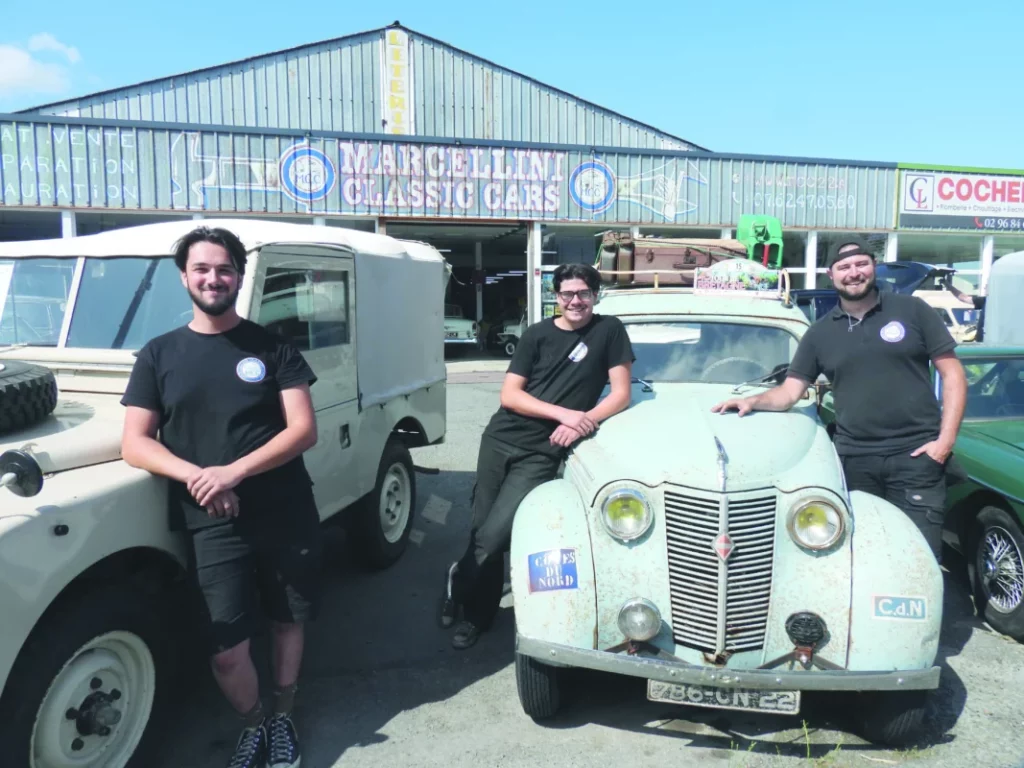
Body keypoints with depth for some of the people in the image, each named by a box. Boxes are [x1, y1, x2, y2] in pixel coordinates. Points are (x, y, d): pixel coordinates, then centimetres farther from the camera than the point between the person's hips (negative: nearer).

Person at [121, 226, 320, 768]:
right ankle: (252, 724, 28)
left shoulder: (272, 347, 1)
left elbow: (304, 430, -7)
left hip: (287, 515, 1)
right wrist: (196, 476, -18)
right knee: (226, 650, -2)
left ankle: (282, 718, 39)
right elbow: (134, 444, -1)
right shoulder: (158, 354, 4)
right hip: (212, 525, 0)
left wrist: (234, 471, -19)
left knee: (288, 621, 14)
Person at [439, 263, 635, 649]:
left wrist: (582, 424, -17)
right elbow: (509, 395, -4)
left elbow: (621, 395, -2)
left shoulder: (609, 330, 0)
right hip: (500, 440, 3)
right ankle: (479, 614, 29)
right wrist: (563, 413, -16)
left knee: (493, 537, -9)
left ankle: (459, 580, 22)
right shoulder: (537, 334, 3)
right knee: (481, 530, 6)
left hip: (541, 454, -2)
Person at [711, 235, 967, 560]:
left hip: (915, 454, -2)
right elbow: (790, 391, 8)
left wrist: (946, 440, -7)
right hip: (853, 459, 2)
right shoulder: (820, 333, 10)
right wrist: (753, 401, -12)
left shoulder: (912, 310, 3)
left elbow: (953, 375, 3)